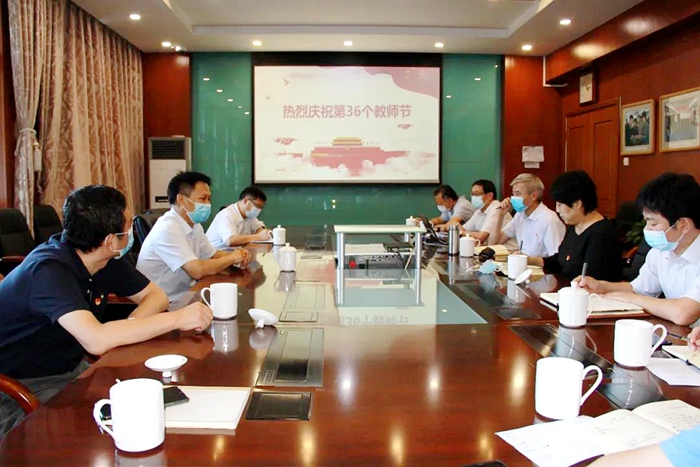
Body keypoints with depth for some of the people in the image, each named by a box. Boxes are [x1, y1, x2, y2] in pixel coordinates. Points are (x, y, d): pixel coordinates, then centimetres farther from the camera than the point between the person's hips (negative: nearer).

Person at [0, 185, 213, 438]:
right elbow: (96, 340, -41)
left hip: (70, 368, 7)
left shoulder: (108, 261, -4)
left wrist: (130, 328, -19)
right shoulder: (49, 271, -29)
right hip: (22, 386, -7)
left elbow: (155, 295, 4)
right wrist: (178, 319, -34)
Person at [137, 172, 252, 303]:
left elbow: (213, 255, 14)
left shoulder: (194, 225, 5)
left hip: (184, 295, 8)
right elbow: (198, 270, -28)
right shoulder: (168, 229, -23)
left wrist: (236, 255, -6)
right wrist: (232, 258, -14)